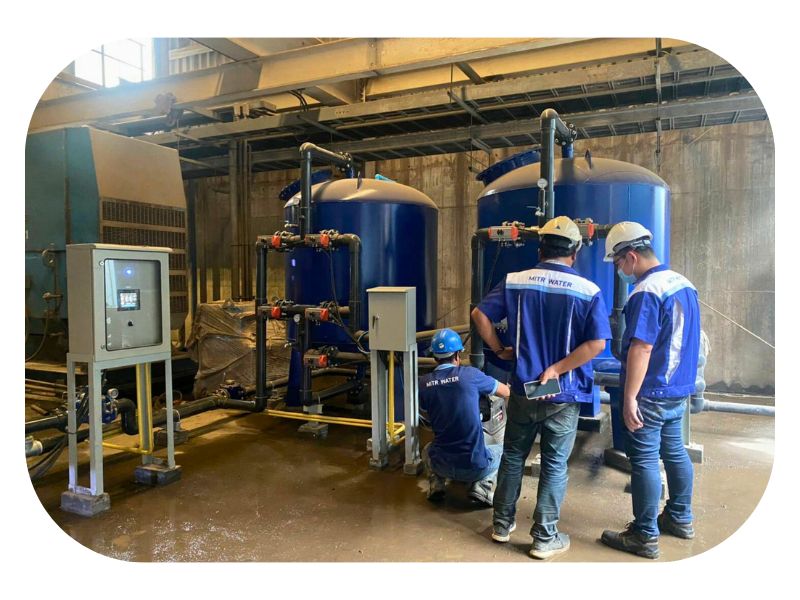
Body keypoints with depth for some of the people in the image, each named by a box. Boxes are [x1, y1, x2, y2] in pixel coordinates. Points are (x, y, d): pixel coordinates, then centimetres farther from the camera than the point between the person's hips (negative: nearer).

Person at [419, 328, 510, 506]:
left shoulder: (424, 383, -2)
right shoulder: (470, 374, -10)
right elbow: (506, 392, 7)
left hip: (442, 465, 3)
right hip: (475, 466, -2)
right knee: (502, 449, 29)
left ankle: (436, 485, 10)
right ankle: (482, 485, 4)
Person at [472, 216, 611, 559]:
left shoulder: (515, 282, -4)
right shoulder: (588, 291, -9)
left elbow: (480, 315, -9)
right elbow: (596, 343, -18)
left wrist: (499, 350, 1)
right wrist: (556, 369, -13)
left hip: (523, 389, 2)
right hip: (564, 395, -2)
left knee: (513, 456, 18)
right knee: (554, 465, 11)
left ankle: (502, 524, 30)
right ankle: (545, 538, 21)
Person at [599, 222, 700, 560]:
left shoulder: (646, 292, -21)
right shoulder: (684, 284, 8)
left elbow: (641, 348, -25)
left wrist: (629, 398, -22)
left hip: (650, 393, -9)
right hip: (680, 389, 9)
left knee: (644, 460, 0)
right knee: (675, 452, 20)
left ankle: (645, 537, 10)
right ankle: (680, 518, 35)